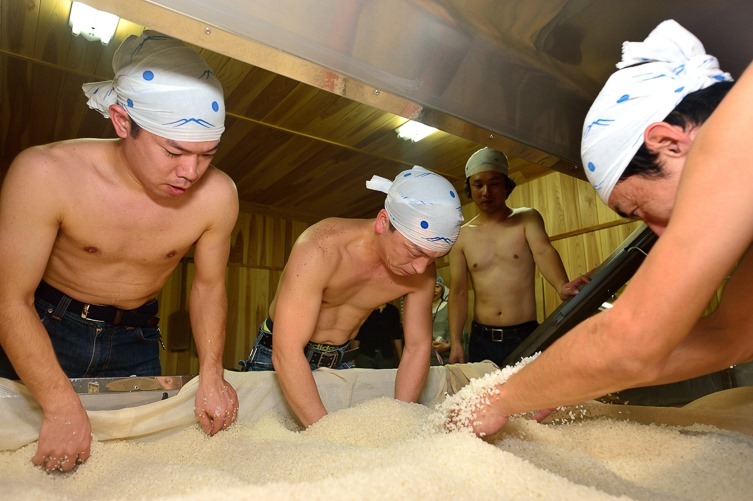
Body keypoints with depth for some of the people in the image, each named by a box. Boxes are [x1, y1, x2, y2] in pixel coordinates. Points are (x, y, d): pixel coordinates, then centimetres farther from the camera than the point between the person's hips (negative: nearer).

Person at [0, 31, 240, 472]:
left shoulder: (217, 196, -23)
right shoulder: (44, 175, -28)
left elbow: (209, 286, -7)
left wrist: (212, 375, -15)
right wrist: (63, 408, -26)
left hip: (136, 337, 2)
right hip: (45, 328, -1)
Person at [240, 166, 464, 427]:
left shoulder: (423, 272, -18)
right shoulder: (321, 249, -34)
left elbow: (418, 346, -11)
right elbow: (286, 353, -36)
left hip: (342, 360, 4)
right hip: (280, 358, -3)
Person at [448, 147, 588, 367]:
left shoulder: (527, 219, 1)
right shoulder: (461, 236, 4)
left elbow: (543, 251, -18)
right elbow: (458, 293, 4)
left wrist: (562, 287, -38)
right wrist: (455, 343, -3)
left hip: (525, 336, -1)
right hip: (481, 340, 2)